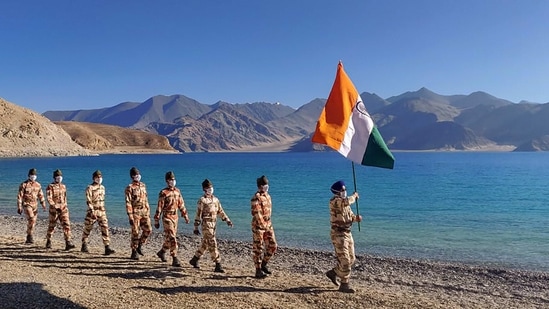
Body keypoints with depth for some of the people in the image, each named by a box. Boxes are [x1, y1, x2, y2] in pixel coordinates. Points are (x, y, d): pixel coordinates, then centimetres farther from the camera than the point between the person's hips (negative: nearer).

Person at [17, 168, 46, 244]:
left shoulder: (38, 185, 8)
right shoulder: (24, 185, -6)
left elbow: (41, 196, 13)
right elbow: (19, 196, -6)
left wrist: (43, 205, 7)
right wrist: (19, 207, -10)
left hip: (35, 205, 5)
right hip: (27, 204, -5)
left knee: (33, 221, 6)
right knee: (31, 219, -22)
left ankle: (28, 239, 18)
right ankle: (29, 236, -10)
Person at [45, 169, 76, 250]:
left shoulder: (63, 186, 10)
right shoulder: (50, 187, -6)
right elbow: (49, 199, -15)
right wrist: (55, 207, -24)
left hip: (64, 209, 4)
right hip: (54, 209, -4)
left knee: (66, 225, -9)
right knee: (52, 226, 10)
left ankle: (68, 243, -14)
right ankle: (48, 242, 31)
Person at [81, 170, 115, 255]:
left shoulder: (102, 187, 12)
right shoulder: (90, 188, -8)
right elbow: (88, 201, -15)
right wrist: (92, 211, -23)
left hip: (102, 211, 5)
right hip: (93, 211, -5)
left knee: (105, 228, -6)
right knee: (87, 229, 9)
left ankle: (107, 248, -10)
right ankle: (84, 246, 27)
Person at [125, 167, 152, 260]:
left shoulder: (143, 185, 12)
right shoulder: (130, 188, -8)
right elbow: (128, 203, -11)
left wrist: (148, 212, 15)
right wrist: (130, 216, -16)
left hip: (144, 212, 6)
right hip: (135, 213, -6)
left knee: (147, 230, 3)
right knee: (135, 233, -1)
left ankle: (139, 246, 24)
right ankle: (134, 252, 11)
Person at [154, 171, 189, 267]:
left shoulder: (177, 191, 8)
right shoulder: (163, 193, -11)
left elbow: (181, 204, 15)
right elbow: (159, 207, -11)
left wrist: (185, 216, 14)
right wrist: (156, 221, -10)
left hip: (175, 217, 7)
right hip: (167, 217, -7)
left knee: (169, 238, 17)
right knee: (172, 238, -10)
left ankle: (161, 252, 38)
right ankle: (175, 259, -6)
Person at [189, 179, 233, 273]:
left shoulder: (215, 199, 12)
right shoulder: (202, 200, -8)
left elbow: (220, 211, 16)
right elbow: (198, 215, -9)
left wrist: (227, 220, 8)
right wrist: (196, 227, -10)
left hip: (213, 224, 7)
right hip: (206, 225, -7)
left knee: (205, 244, 16)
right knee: (213, 244, -9)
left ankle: (194, 260, 33)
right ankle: (218, 265, -7)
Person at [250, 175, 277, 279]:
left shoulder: (267, 196, 12)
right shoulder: (256, 198, -15)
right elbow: (256, 213, -21)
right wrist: (263, 225, -25)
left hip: (268, 225, 8)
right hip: (258, 226, -8)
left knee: (272, 246, 8)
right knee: (258, 249, 1)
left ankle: (263, 264, 24)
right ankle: (258, 270, 10)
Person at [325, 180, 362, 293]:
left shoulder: (345, 203, 12)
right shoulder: (334, 201, -15)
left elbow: (350, 216, 15)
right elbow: (346, 202, -34)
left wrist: (356, 218, -9)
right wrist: (354, 196, -15)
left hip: (347, 233, 9)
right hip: (338, 234, -9)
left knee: (351, 259, 14)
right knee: (345, 260, -8)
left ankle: (333, 272, 30)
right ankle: (344, 285, 3)